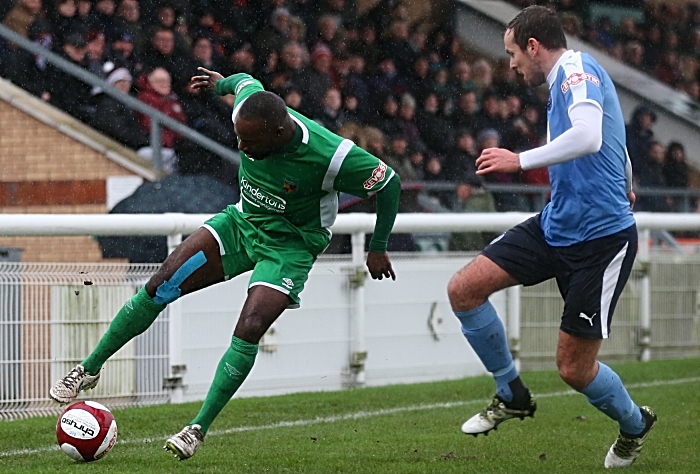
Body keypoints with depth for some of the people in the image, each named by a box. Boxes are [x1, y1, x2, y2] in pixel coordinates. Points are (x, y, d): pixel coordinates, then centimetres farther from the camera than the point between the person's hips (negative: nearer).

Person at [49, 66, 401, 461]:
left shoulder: (330, 155, -33)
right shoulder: (250, 107, -19)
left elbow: (389, 183, -18)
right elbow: (245, 82, 7)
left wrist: (379, 248, -6)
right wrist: (220, 82, 30)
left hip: (290, 246, -5)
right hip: (243, 221, 5)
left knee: (249, 330, -23)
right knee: (161, 286, -8)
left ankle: (198, 430, -10)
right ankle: (89, 369, 7)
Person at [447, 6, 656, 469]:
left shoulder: (577, 69, -14)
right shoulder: (569, 79, 15)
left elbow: (588, 137, -34)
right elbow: (616, 149, 30)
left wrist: (520, 160, -27)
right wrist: (625, 189, 47)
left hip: (601, 237, -9)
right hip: (556, 225, 9)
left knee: (575, 367, -2)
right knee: (464, 289, -4)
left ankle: (635, 423, 28)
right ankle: (512, 395, 14)